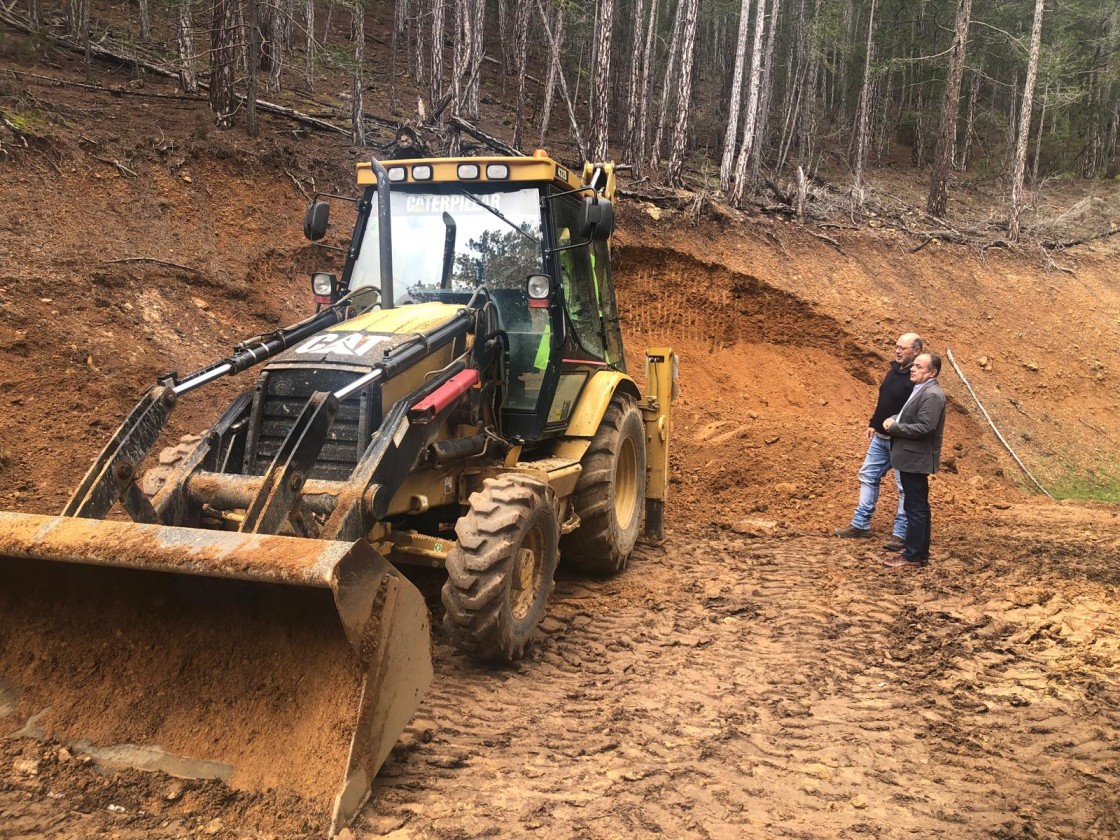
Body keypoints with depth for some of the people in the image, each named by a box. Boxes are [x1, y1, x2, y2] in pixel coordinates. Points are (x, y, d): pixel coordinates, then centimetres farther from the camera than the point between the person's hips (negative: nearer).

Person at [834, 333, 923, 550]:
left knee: (905, 487, 1)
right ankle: (861, 524, 24)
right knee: (868, 477, 14)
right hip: (880, 437, 10)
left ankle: (900, 534, 8)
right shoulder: (894, 369, 9)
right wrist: (873, 424, 17)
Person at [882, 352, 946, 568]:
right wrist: (894, 420, 4)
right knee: (919, 508, 15)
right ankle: (920, 553, 23)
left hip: (916, 460, -10)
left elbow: (925, 428, -25)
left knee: (915, 509, -4)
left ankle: (912, 557, 2)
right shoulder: (920, 390, 15)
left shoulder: (932, 395, -18)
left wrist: (894, 427, -17)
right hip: (912, 459, 10)